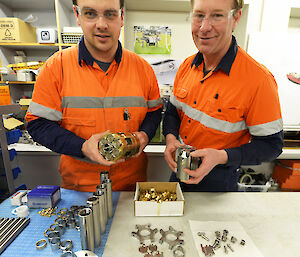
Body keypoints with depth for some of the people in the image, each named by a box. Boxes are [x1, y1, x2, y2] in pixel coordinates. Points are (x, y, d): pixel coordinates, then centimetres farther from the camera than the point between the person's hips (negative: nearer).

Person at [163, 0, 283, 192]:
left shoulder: (259, 79, -23)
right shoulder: (187, 66, -7)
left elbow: (271, 145, -16)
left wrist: (222, 156, -30)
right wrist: (171, 138, -15)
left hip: (218, 180, -5)